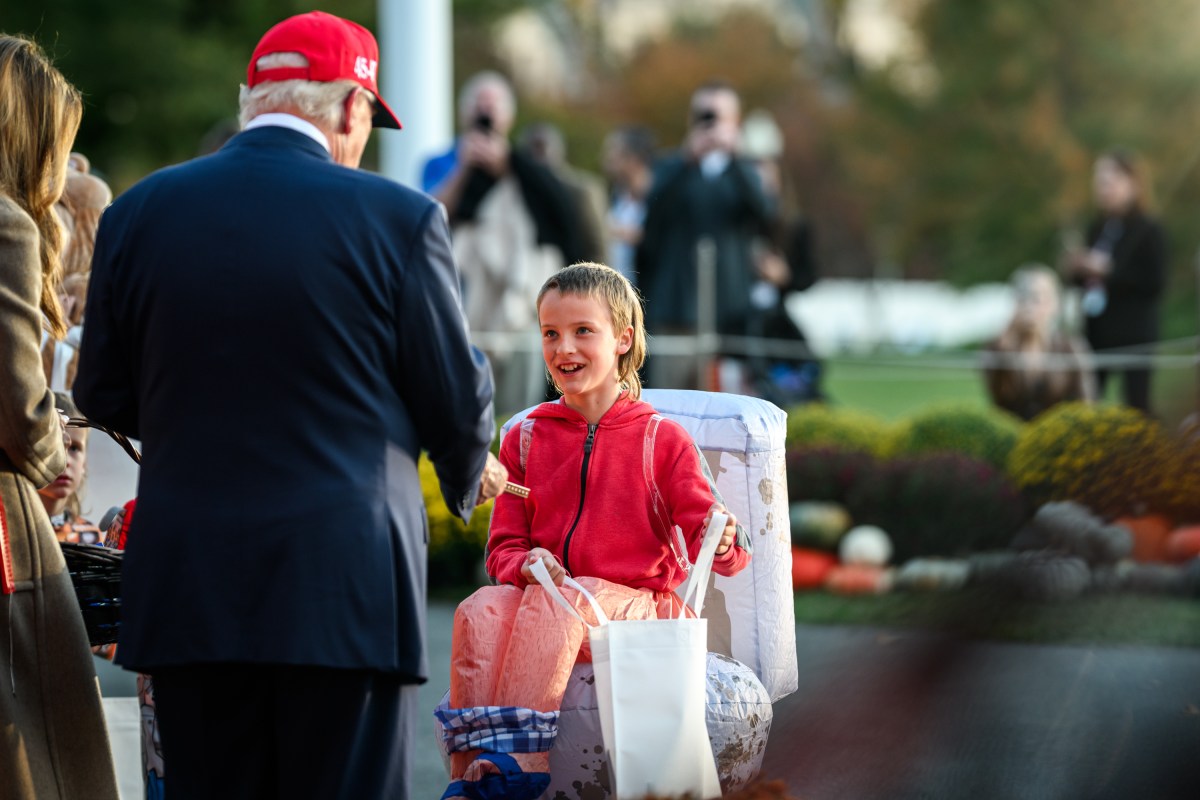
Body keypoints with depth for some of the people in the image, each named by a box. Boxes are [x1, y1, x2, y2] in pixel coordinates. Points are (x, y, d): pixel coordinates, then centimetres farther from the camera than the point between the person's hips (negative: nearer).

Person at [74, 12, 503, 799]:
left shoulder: (138, 211, 3)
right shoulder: (398, 217, -6)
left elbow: (105, 399, 10)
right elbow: (457, 400, 0)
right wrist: (471, 469, 23)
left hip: (188, 587, 3)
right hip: (346, 586, -3)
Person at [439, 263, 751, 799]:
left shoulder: (661, 440, 5)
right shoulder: (526, 439, 15)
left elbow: (711, 540, -1)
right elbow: (504, 546, 13)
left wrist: (723, 543, -27)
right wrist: (527, 563, -12)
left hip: (635, 604, -3)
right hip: (547, 591, 3)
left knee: (552, 605, -35)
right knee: (481, 609, -30)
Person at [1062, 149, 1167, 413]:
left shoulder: (1149, 230, -7)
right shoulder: (1097, 228, 12)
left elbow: (1155, 282, -15)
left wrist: (1108, 271, -19)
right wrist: (1077, 270, -2)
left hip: (1135, 333, -6)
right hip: (1097, 332, 6)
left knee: (1138, 407, -4)